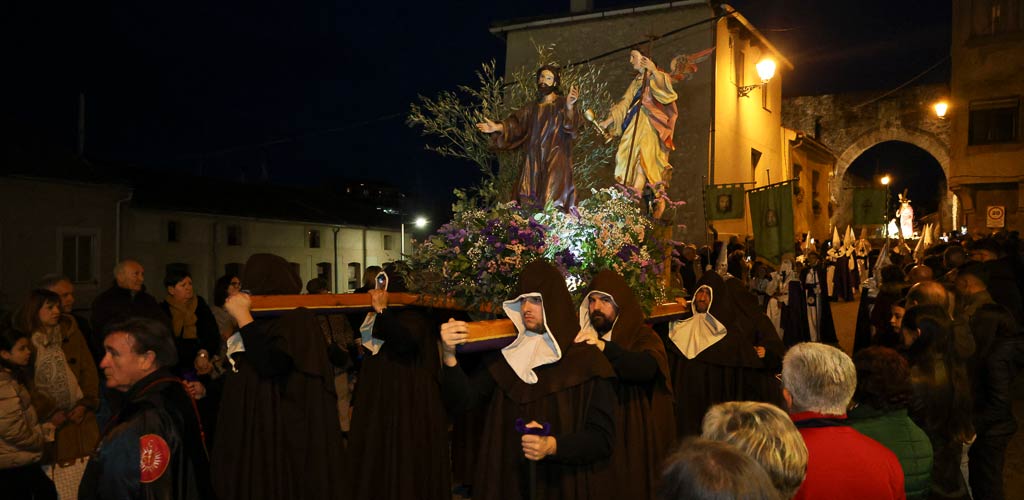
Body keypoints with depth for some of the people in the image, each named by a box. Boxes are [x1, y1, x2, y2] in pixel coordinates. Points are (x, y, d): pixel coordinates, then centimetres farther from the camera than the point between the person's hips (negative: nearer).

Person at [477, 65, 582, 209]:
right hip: (534, 160, 4)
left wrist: (569, 106, -33)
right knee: (529, 203, -6)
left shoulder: (562, 104, 5)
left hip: (556, 158, -4)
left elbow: (572, 125, -13)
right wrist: (497, 127, -9)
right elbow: (515, 124, 9)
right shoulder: (532, 108, 20)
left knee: (553, 197, -19)